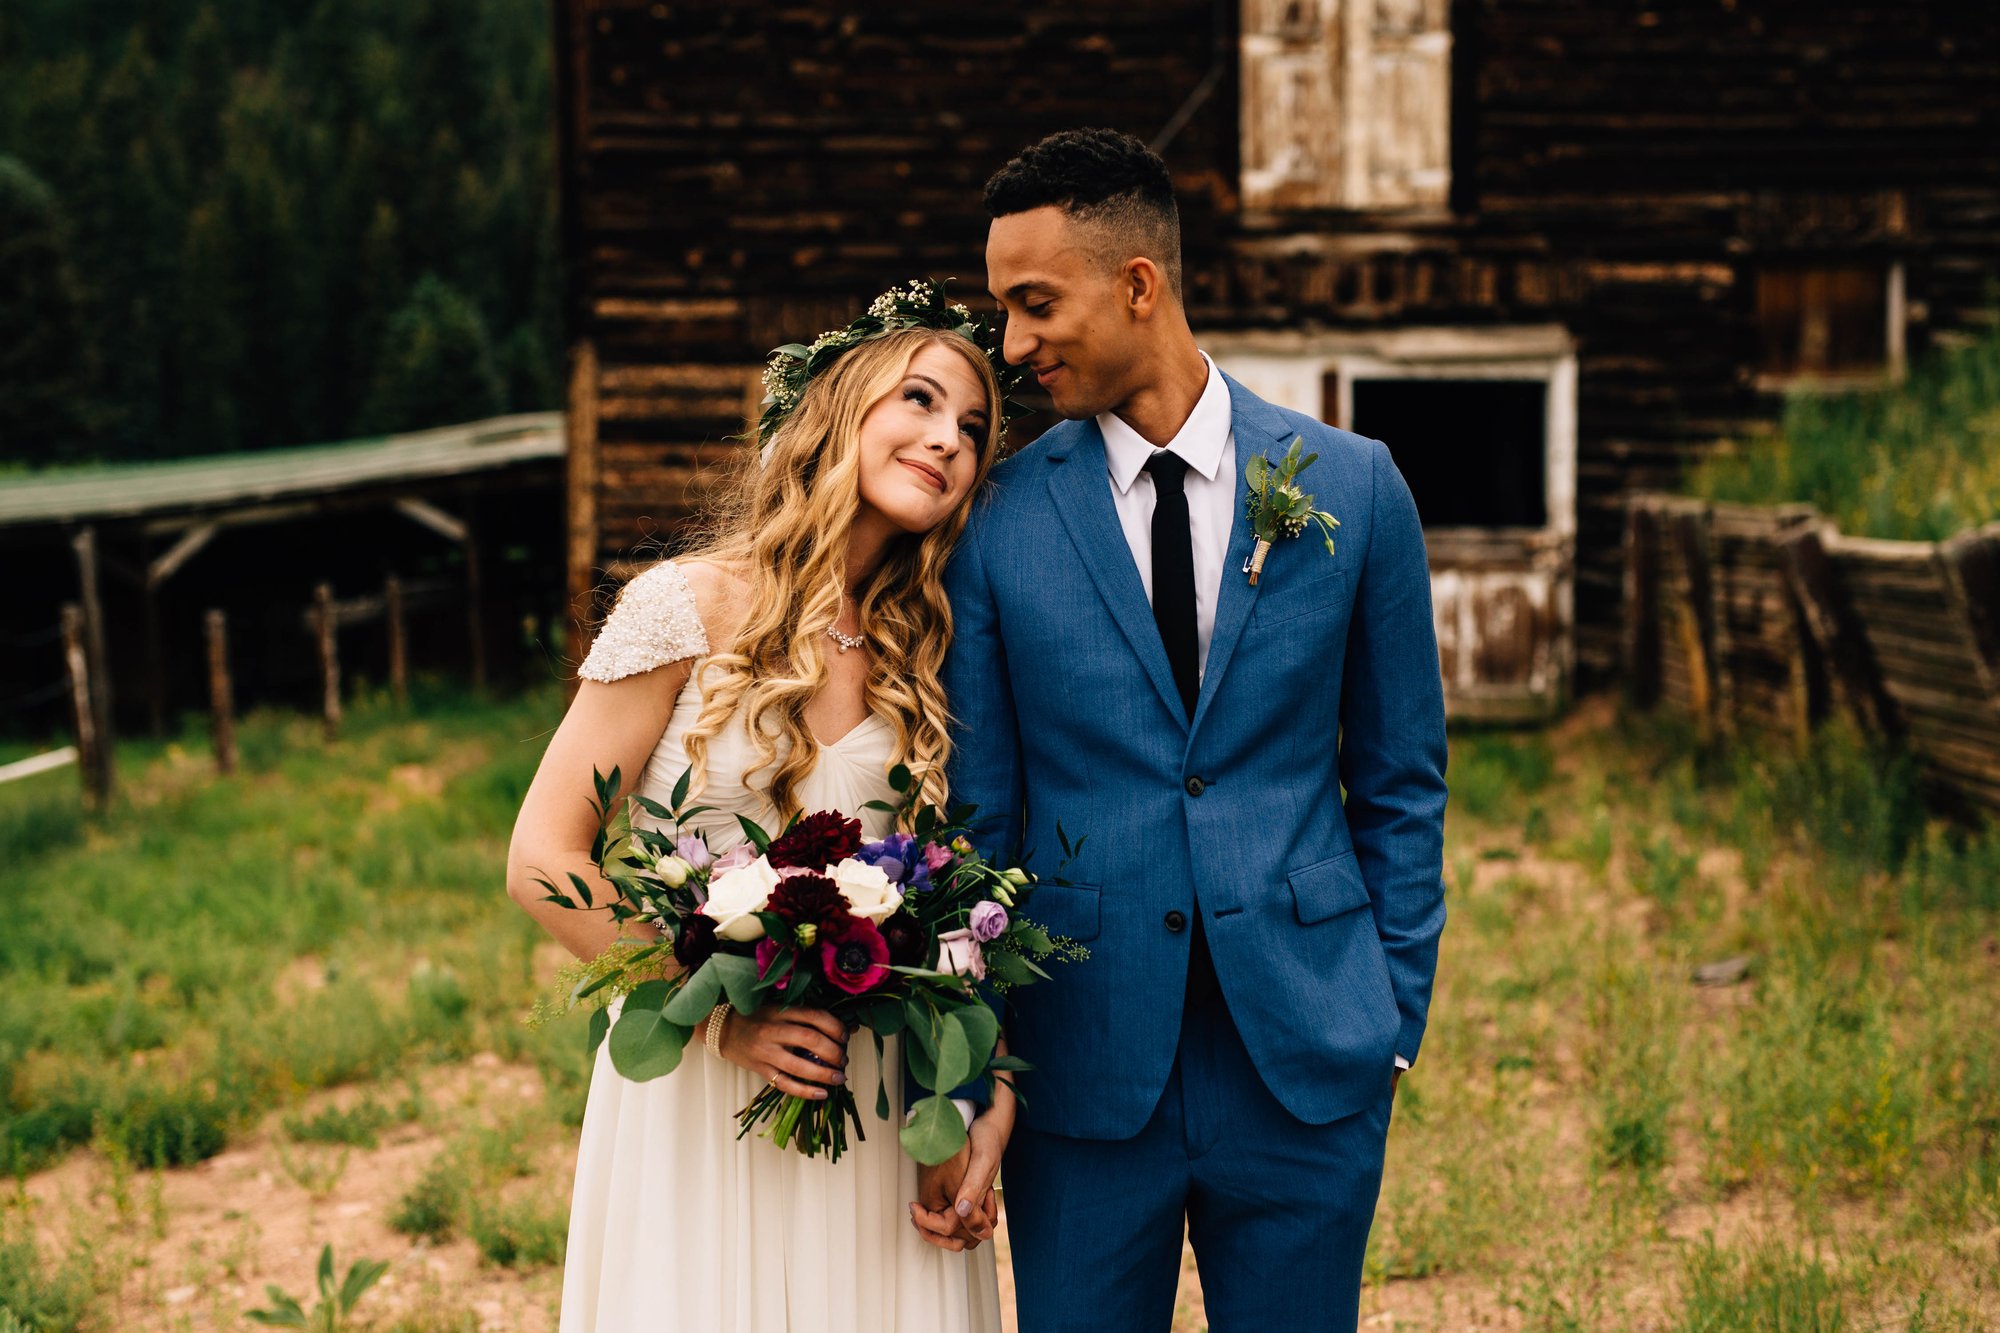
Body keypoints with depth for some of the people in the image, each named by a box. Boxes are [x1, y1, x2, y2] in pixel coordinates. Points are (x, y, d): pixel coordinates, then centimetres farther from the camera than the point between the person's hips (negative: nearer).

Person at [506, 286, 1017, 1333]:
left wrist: (990, 1102, -8)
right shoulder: (689, 607, -9)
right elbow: (542, 861, -9)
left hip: (882, 1111, 4)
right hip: (697, 1102, -3)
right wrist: (718, 1015, -15)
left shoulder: (929, 654, 3)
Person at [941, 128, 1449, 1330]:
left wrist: (1399, 1017, 3)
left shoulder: (1352, 487, 0)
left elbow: (1401, 779, 7)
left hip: (1306, 1058, 0)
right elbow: (973, 806, 2)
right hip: (1083, 1060, 0)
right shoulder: (999, 520, -1)